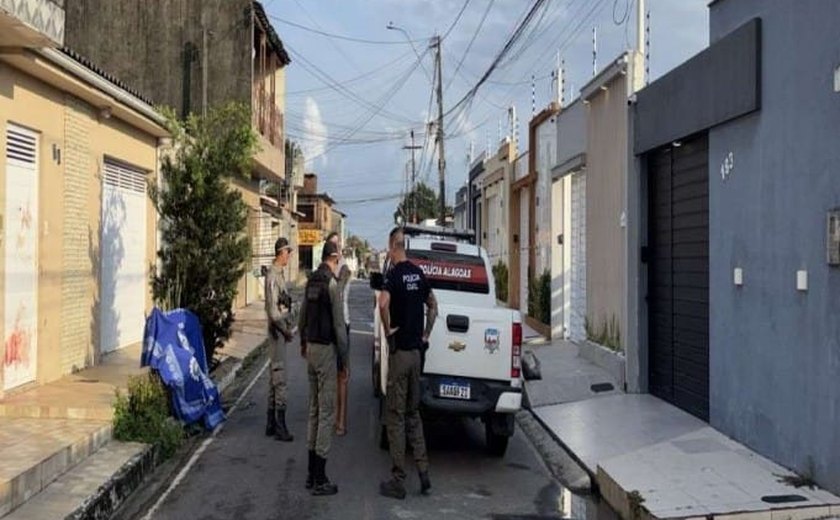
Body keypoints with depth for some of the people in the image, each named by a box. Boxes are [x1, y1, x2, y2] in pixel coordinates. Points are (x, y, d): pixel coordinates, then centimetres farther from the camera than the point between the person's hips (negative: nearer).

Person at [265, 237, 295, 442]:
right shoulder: (273, 276, -17)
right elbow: (273, 311, -22)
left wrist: (290, 326, 9)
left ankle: (271, 424, 21)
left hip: (281, 332, 10)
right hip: (277, 332, -10)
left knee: (275, 378, 13)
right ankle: (279, 426, -2)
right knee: (279, 378, -6)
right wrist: (287, 330, -14)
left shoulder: (280, 274, 13)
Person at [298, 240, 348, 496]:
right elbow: (338, 322, -15)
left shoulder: (311, 281, 9)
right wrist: (344, 353, -6)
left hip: (311, 348, 8)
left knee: (314, 410, 14)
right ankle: (320, 479, 0)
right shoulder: (332, 283, -15)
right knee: (326, 411, -4)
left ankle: (312, 474, 21)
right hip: (325, 349, -8)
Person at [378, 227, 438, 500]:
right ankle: (423, 471, 15)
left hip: (399, 352, -7)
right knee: (413, 413, 16)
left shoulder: (394, 274, -13)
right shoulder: (418, 273, 8)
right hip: (416, 350, 7)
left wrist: (388, 330, -17)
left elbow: (383, 303, -31)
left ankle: (398, 480, 4)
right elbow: (433, 306, 20)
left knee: (396, 416, 0)